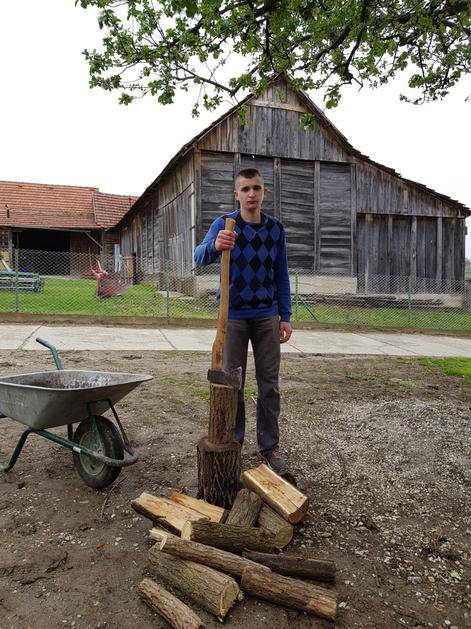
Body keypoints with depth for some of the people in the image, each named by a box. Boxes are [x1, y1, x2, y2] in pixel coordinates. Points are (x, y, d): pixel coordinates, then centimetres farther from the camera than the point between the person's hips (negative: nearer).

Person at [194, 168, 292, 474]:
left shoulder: (276, 228, 4)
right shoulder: (224, 225, -6)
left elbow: (281, 274, 8)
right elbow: (200, 257, -25)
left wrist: (285, 316, 3)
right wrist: (214, 246, -48)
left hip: (267, 316, 3)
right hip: (233, 316, -2)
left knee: (270, 384, 7)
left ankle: (270, 446, 20)